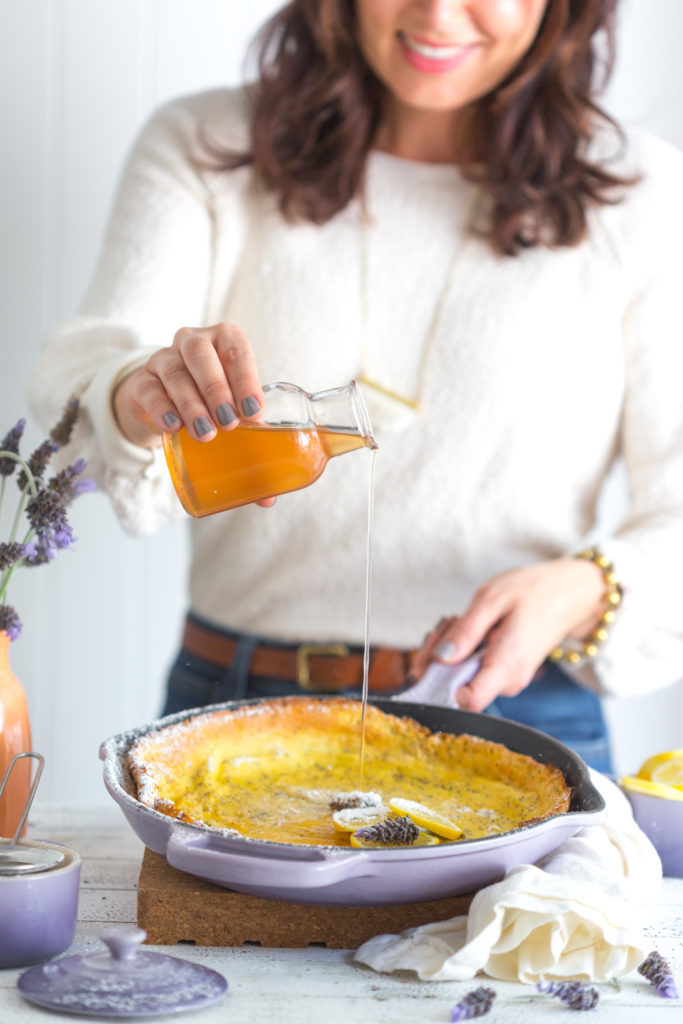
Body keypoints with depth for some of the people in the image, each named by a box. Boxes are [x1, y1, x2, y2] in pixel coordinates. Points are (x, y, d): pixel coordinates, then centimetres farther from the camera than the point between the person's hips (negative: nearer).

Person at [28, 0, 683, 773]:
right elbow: (88, 374, -8)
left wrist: (582, 593, -16)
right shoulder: (201, 148, 7)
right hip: (234, 703, 1)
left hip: (511, 721, -1)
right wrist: (140, 398, -31)